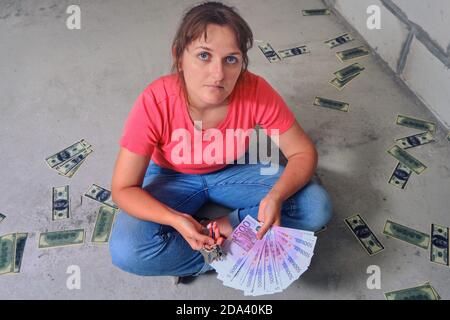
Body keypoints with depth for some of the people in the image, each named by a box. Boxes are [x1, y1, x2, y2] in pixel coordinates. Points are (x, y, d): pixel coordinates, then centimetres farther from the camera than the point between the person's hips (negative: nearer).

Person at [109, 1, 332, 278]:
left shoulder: (256, 92, -28)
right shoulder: (154, 104, -31)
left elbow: (303, 152, -16)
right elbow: (123, 189, -23)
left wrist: (275, 197, -36)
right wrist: (175, 219, -40)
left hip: (233, 171, 1)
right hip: (172, 178, -1)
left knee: (317, 207, -19)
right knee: (126, 250, -28)